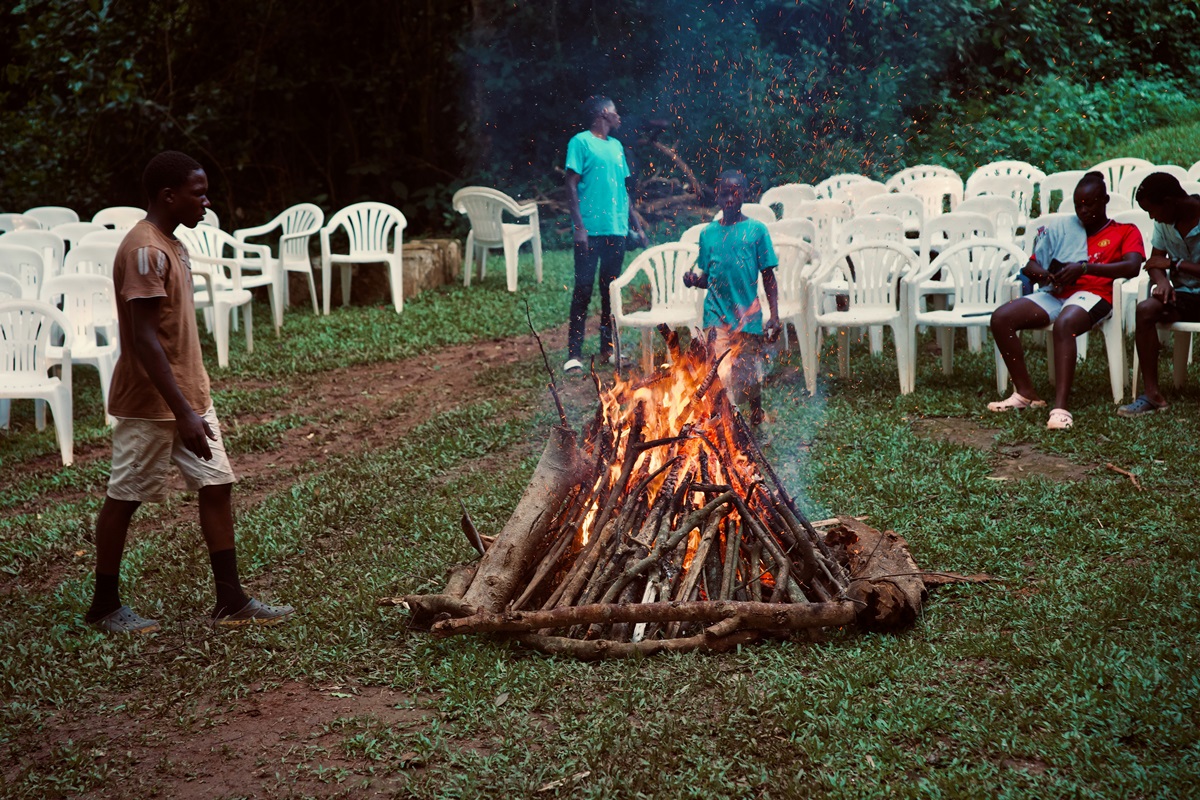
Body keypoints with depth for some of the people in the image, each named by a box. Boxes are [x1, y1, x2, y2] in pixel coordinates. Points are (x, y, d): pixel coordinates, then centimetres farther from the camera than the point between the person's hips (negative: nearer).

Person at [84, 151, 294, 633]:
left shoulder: (170, 245, 11)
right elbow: (143, 339, -24)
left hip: (188, 394, 9)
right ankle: (104, 607, 18)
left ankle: (231, 602, 10)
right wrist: (182, 413, -26)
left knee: (217, 485, 6)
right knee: (124, 498, 4)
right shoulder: (145, 251, -20)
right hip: (150, 404, -9)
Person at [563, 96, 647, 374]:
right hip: (591, 230, -7)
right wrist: (579, 226, -17)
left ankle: (607, 348, 19)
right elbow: (572, 185, -9)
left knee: (611, 289, 11)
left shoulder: (616, 146, 17)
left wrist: (637, 226, 16)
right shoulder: (581, 142, -3)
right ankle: (574, 353, -3)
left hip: (617, 230, 7)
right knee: (583, 289, -6)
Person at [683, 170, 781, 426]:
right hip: (717, 314, 1)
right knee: (719, 376, -9)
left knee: (749, 374, 7)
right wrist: (693, 279, -9)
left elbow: (768, 276, 0)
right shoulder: (708, 233, 7)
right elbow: (706, 279, 13)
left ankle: (757, 415, 32)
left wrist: (774, 315, -6)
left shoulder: (756, 230, 0)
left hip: (748, 313, -1)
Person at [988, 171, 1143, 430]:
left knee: (1064, 324, -40)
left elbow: (1132, 266, -8)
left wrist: (1085, 267, -19)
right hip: (1055, 294, 5)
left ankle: (1060, 407, -48)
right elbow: (1030, 265, 20)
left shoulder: (1125, 231, 13)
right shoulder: (1063, 227, 25)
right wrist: (1043, 274, -6)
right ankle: (1025, 393, -16)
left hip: (1092, 295, -5)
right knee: (1001, 317, -20)